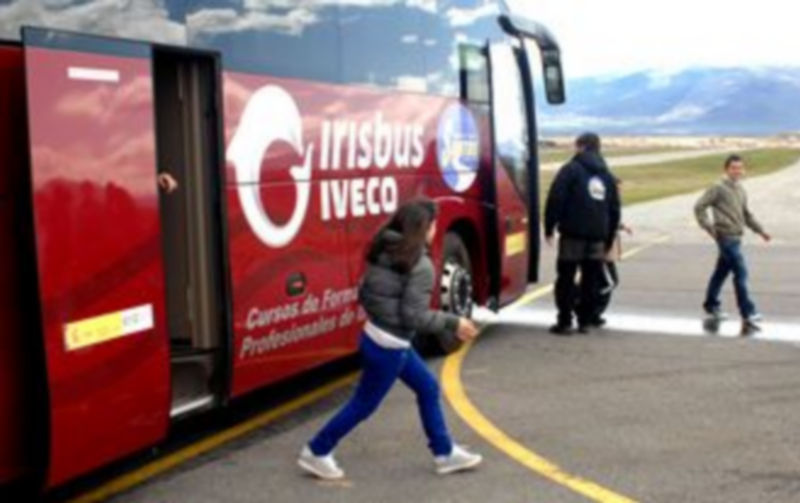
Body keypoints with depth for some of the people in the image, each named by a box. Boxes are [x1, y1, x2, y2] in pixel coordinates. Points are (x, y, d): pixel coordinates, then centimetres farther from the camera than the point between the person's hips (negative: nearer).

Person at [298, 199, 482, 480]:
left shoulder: (383, 253, 3)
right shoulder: (420, 266, -21)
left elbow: (364, 293, 9)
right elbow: (414, 316, -23)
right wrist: (453, 323, -13)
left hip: (377, 336, 9)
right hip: (388, 346, -9)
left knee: (428, 387, 18)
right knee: (364, 403, 7)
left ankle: (444, 453, 27)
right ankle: (317, 453, 20)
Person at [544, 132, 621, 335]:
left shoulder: (571, 170, -3)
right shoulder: (606, 175, 16)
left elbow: (555, 199, -11)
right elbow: (614, 210, 18)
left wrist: (549, 227, -2)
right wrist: (608, 240, 23)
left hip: (573, 234, -5)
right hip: (597, 237, 5)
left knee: (566, 279, 0)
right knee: (591, 280, 11)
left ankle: (564, 322, -2)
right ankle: (585, 321, 14)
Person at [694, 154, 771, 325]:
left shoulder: (741, 190, 15)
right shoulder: (718, 188, -9)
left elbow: (746, 214, 23)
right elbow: (699, 207, -9)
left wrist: (760, 230, 17)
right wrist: (709, 228, -14)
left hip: (736, 237, 8)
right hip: (726, 236, -8)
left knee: (722, 271, 16)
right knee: (741, 272, -10)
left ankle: (711, 305, 29)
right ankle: (748, 312, -6)